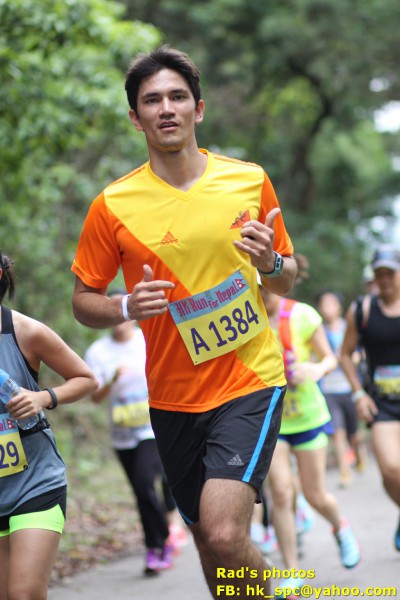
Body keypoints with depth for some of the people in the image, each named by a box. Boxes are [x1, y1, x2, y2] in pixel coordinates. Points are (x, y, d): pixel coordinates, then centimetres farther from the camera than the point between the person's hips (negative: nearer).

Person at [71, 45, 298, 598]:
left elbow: (287, 281, 10)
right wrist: (127, 309, -17)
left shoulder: (249, 180, -1)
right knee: (208, 540, 13)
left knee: (225, 535, -21)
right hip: (173, 396, 2)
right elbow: (83, 301, 4)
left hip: (250, 382, -2)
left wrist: (272, 263, -13)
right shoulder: (112, 206, -4)